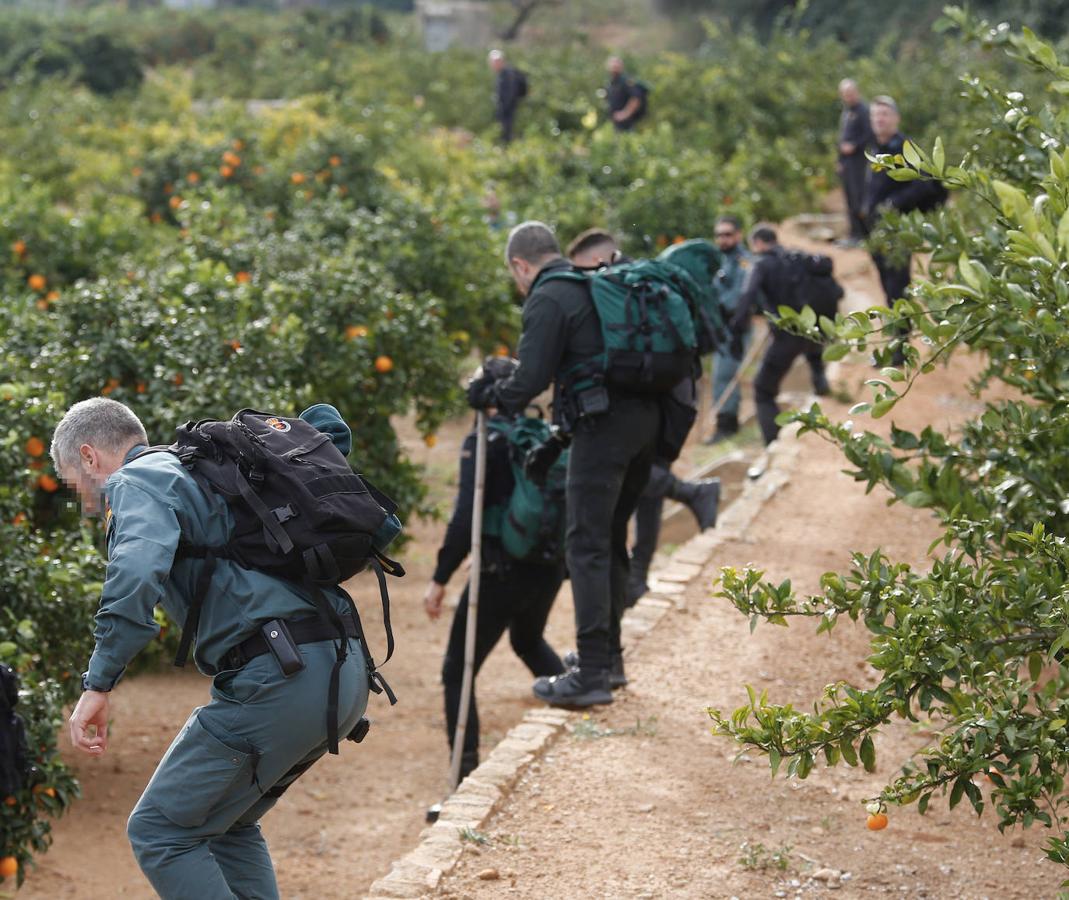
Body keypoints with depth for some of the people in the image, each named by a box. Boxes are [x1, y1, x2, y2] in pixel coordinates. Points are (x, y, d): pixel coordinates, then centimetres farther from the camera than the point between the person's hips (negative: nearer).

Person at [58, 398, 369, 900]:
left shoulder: (136, 483, 0)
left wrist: (98, 685, -20)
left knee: (160, 833, 1)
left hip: (279, 680, -9)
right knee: (227, 825, 25)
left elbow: (136, 573, -22)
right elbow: (325, 423, 37)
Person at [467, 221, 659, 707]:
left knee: (587, 548, -6)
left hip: (602, 426, -9)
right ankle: (608, 653, 28)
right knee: (612, 539, 20)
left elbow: (530, 380, -11)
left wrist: (490, 396, 8)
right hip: (645, 417, 9)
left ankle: (592, 675, -9)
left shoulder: (547, 299, -6)